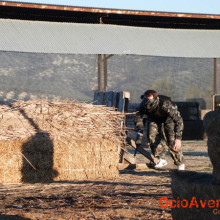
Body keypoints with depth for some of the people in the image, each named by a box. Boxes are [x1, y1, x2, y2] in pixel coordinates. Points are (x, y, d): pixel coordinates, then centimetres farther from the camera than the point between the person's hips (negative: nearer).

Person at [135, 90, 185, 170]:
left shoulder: (165, 104, -43)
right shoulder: (143, 105, -30)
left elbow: (178, 120, -44)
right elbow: (138, 116, -7)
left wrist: (178, 138, -51)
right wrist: (140, 130, -18)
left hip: (168, 118, -4)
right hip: (154, 119, 4)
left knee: (172, 142, -15)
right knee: (152, 136, -21)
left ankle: (180, 164, 3)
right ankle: (161, 159, -8)